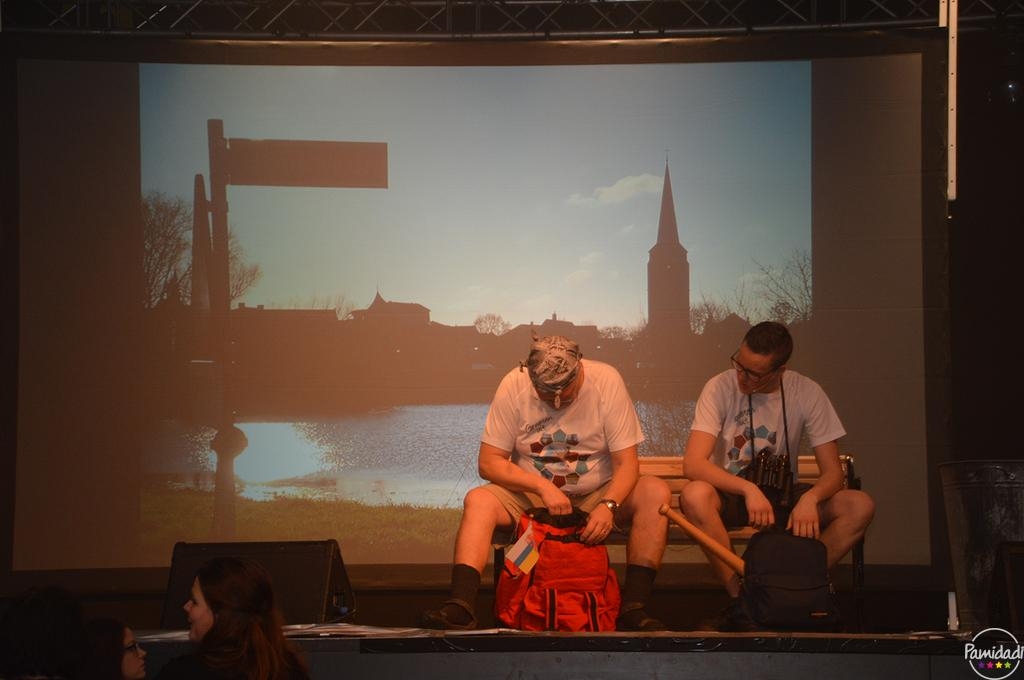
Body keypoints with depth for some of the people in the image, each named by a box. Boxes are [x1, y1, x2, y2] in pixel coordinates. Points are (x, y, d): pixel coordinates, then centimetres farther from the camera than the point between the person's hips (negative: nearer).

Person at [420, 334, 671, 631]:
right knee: (478, 501, -28)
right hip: (532, 497, 0)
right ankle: (461, 607, -41)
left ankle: (633, 608, -31)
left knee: (656, 492, -28)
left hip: (595, 496, 0)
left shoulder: (606, 381, -13)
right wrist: (542, 486, -24)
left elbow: (626, 463, -14)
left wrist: (608, 505, -33)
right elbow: (488, 462, -10)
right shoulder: (514, 385, -11)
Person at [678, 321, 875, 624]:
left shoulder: (806, 393, -9)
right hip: (730, 495, -2)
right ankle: (738, 597, -24)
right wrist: (748, 490, -38)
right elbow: (693, 464, -24)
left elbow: (832, 471, -9)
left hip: (781, 496, 2)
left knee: (860, 506, -23)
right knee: (695, 495, -38)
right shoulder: (721, 388, -15)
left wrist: (809, 498, -32)